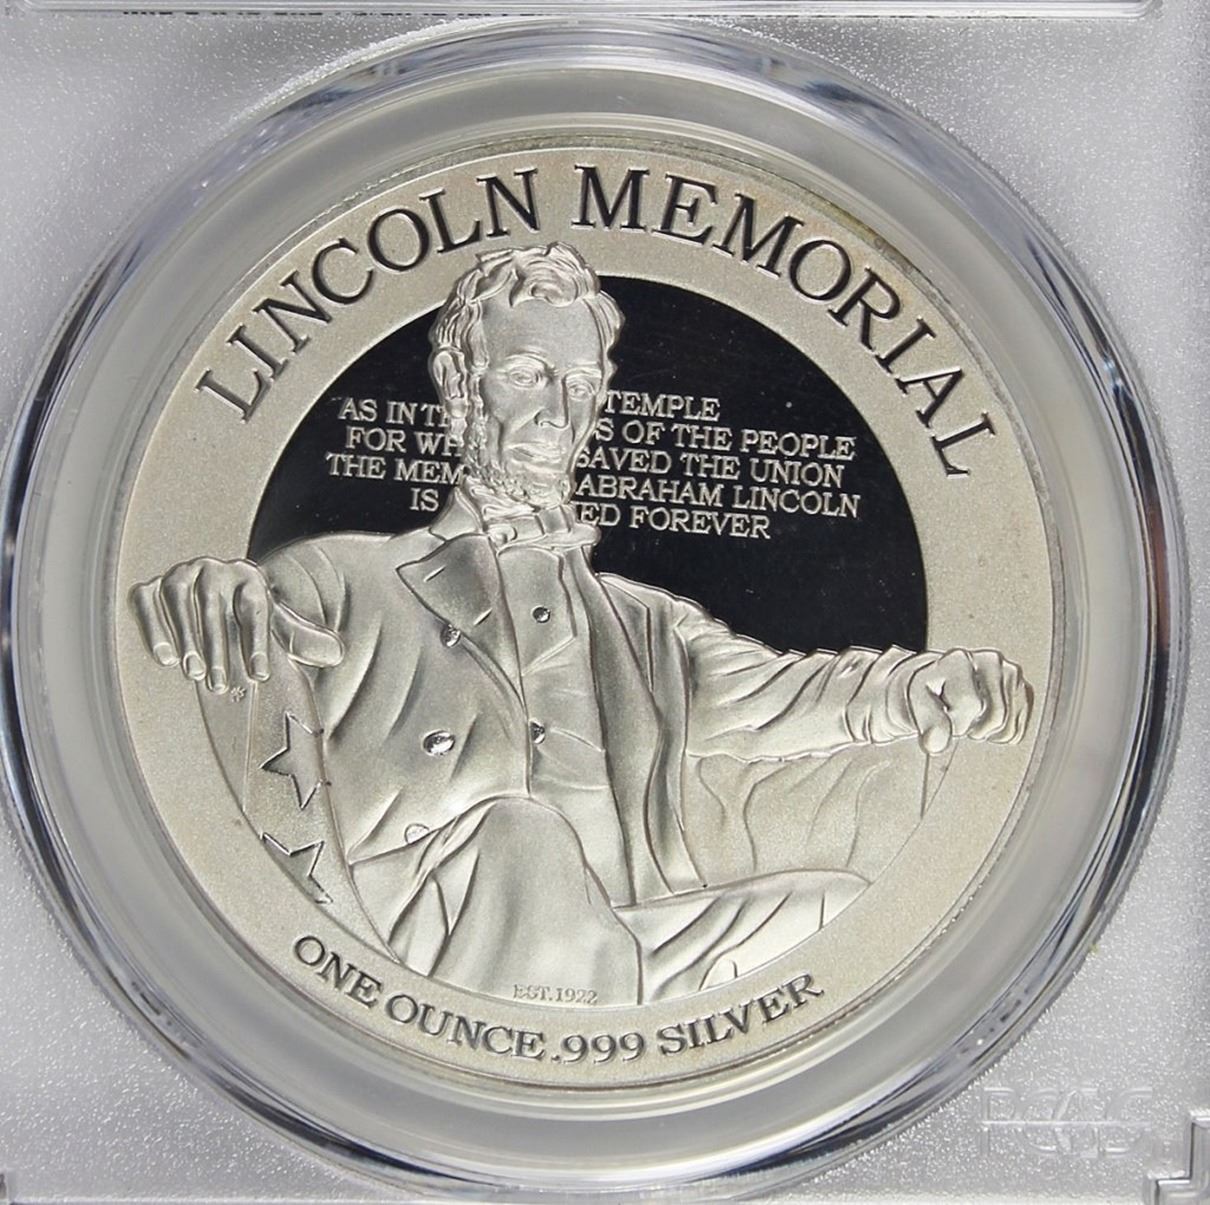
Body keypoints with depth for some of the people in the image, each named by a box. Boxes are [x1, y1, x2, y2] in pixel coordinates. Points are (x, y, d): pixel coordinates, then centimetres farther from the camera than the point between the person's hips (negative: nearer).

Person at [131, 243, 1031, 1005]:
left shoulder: (645, 627, 23)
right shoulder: (349, 580, 13)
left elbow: (765, 692, 6)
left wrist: (912, 686, -15)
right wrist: (211, 592, -30)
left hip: (621, 959, 3)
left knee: (837, 904, -16)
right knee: (517, 836, -30)